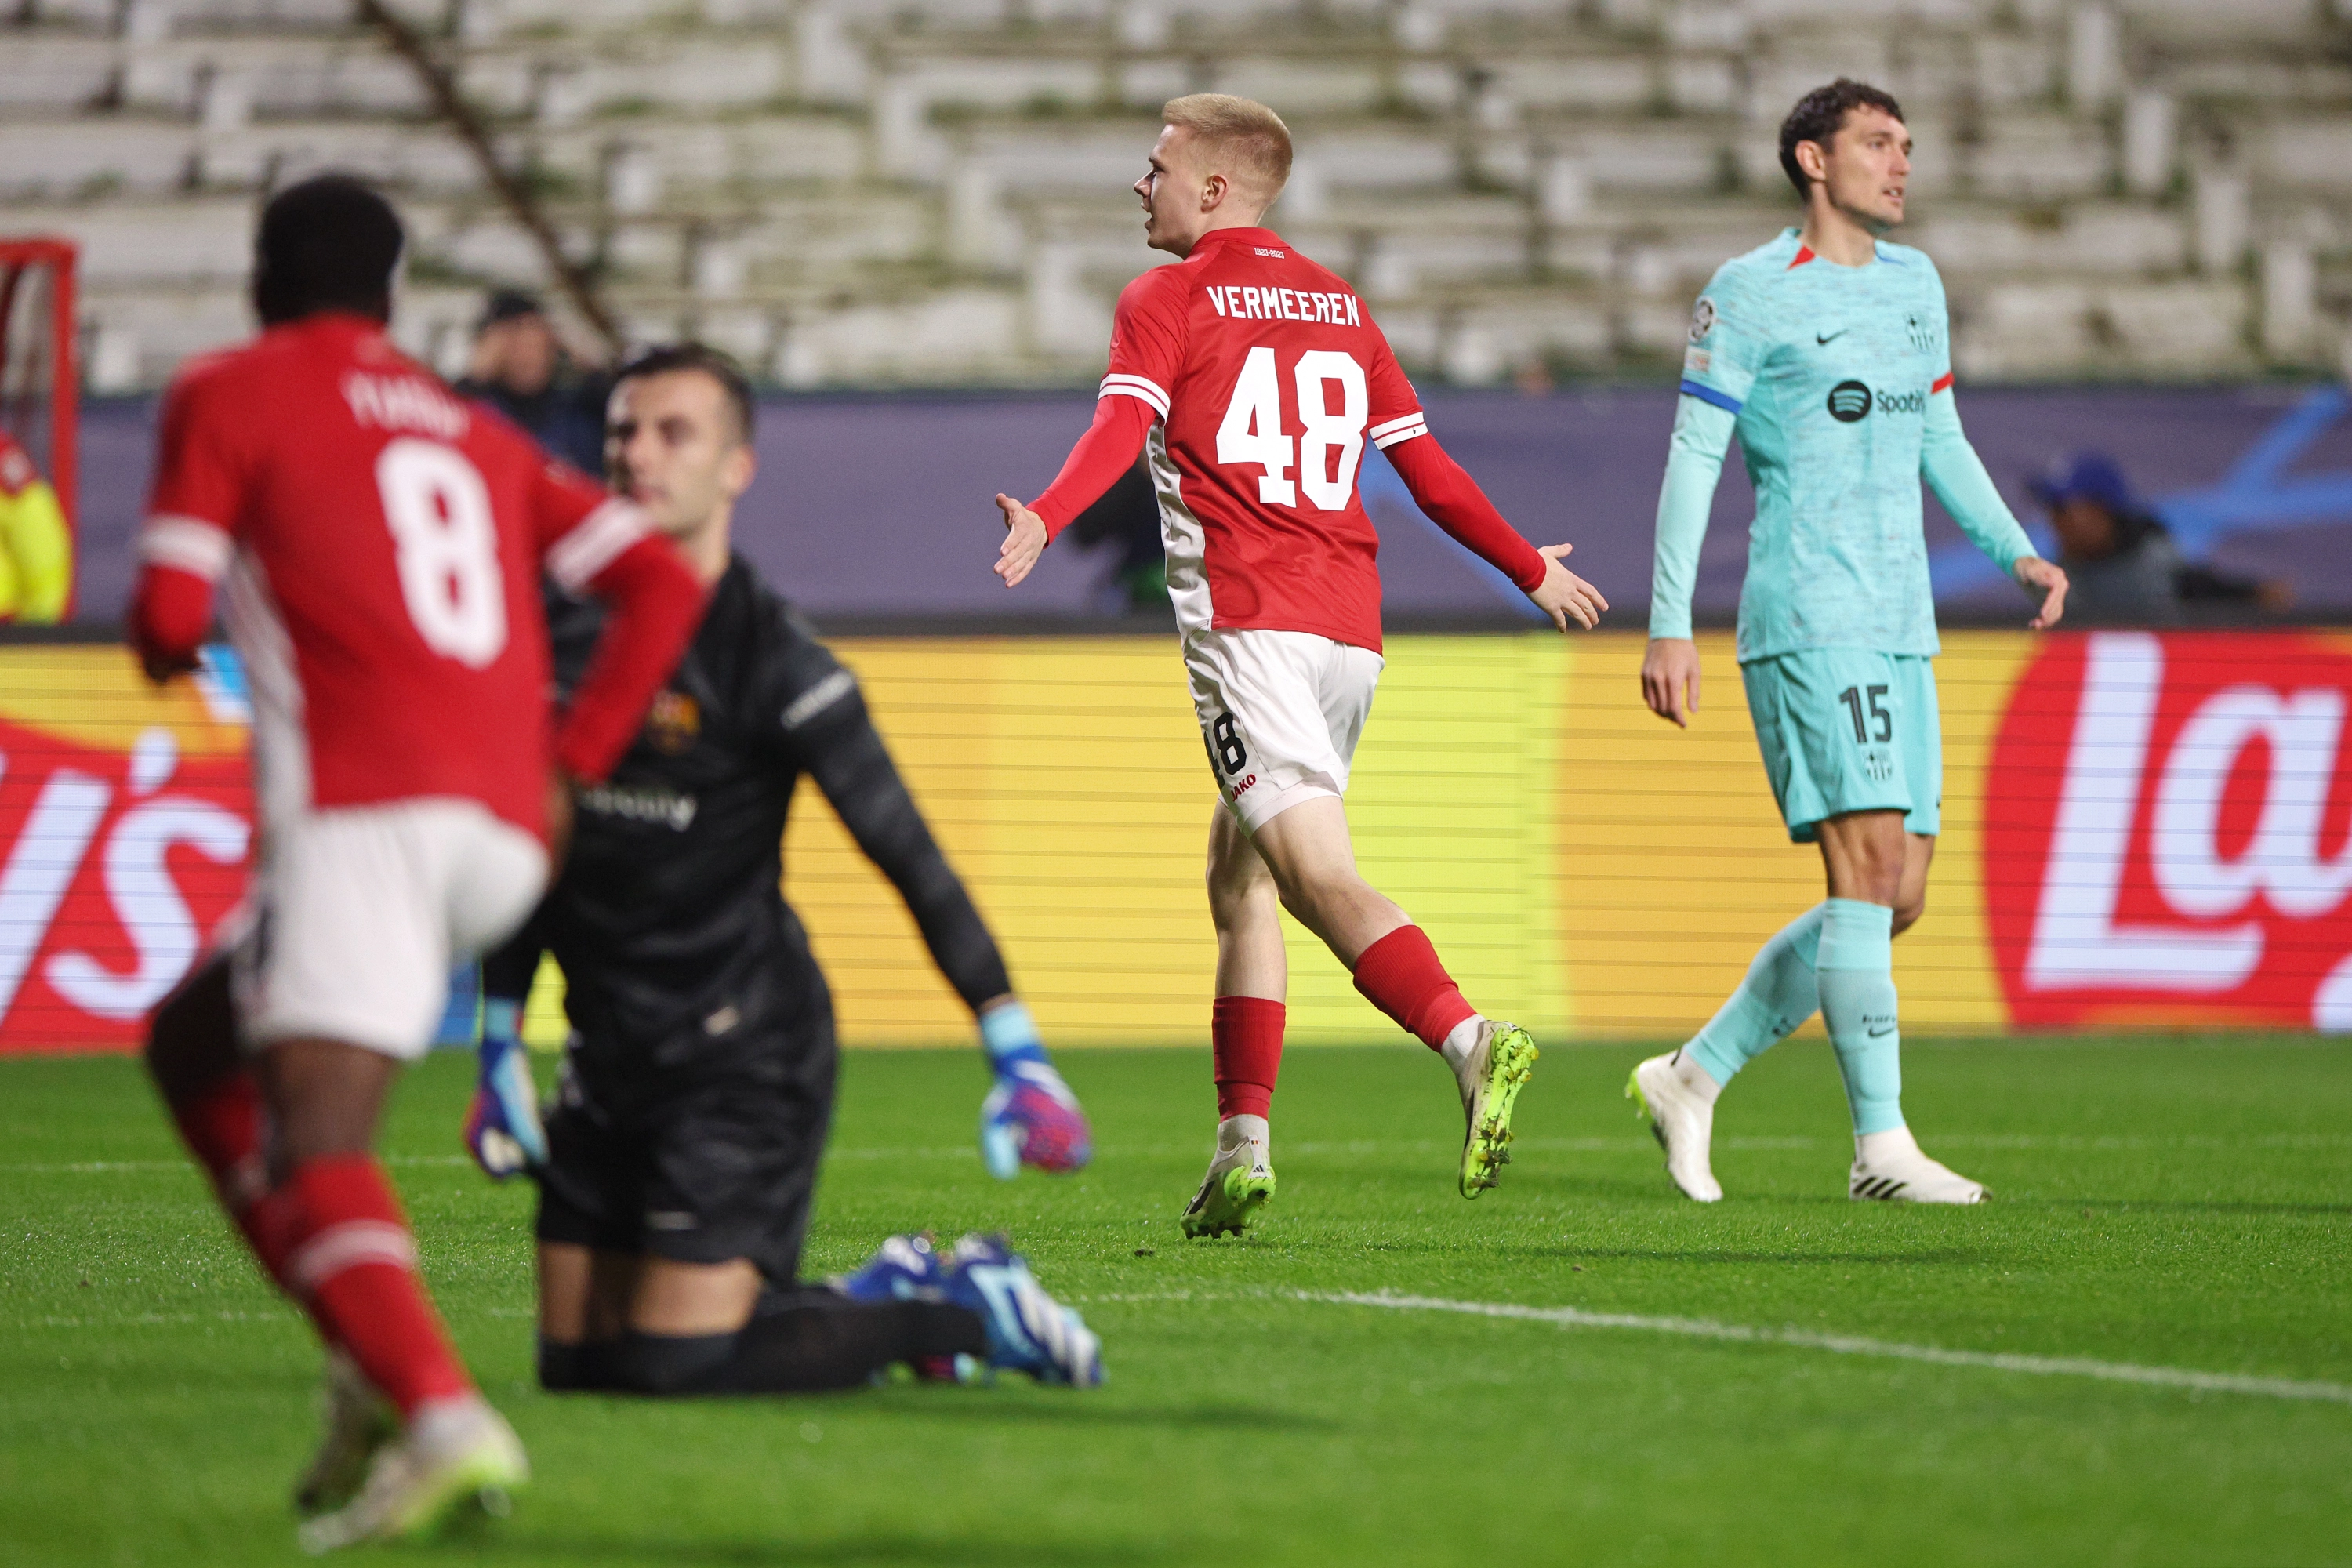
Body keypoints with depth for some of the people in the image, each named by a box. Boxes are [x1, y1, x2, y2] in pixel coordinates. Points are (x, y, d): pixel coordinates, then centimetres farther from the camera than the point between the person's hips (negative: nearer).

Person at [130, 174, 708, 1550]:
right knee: (193, 1047, 22)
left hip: (366, 811, -7)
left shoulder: (231, 395, 10)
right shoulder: (475, 432, 26)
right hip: (505, 834, 7)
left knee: (312, 1148, -16)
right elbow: (662, 581, 16)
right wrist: (570, 765, 14)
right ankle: (376, 1362, 8)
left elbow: (167, 624, 2)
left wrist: (167, 646, 26)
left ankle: (443, 1417, -40)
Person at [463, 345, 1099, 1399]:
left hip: (743, 1062, -7)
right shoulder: (567, 647, 7)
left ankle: (968, 1310, 6)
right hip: (608, 1067, 7)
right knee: (577, 1363, 6)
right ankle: (892, 1293, 21)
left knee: (675, 1368, -15)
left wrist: (1018, 1055, -19)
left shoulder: (768, 660, -13)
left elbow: (912, 860, -15)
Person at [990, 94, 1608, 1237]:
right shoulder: (1341, 307, 21)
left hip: (1246, 620, -7)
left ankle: (1466, 1039, -40)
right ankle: (1242, 1144, 11)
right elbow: (1426, 469, 21)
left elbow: (1122, 427, -15)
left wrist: (1045, 520, -30)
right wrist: (1532, 570, 32)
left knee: (1320, 878, -18)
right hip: (1349, 628, 7)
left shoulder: (1163, 302, 4)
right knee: (1239, 875, 16)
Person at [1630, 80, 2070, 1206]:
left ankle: (1692, 1076, 16)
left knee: (1897, 899, 4)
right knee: (1868, 867, -15)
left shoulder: (1916, 285, 17)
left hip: (1900, 633, 8)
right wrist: (1668, 624, -11)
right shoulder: (1750, 294, -4)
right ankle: (1881, 1146, -13)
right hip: (1807, 620, -8)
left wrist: (2017, 552, 13)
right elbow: (1692, 457, -6)